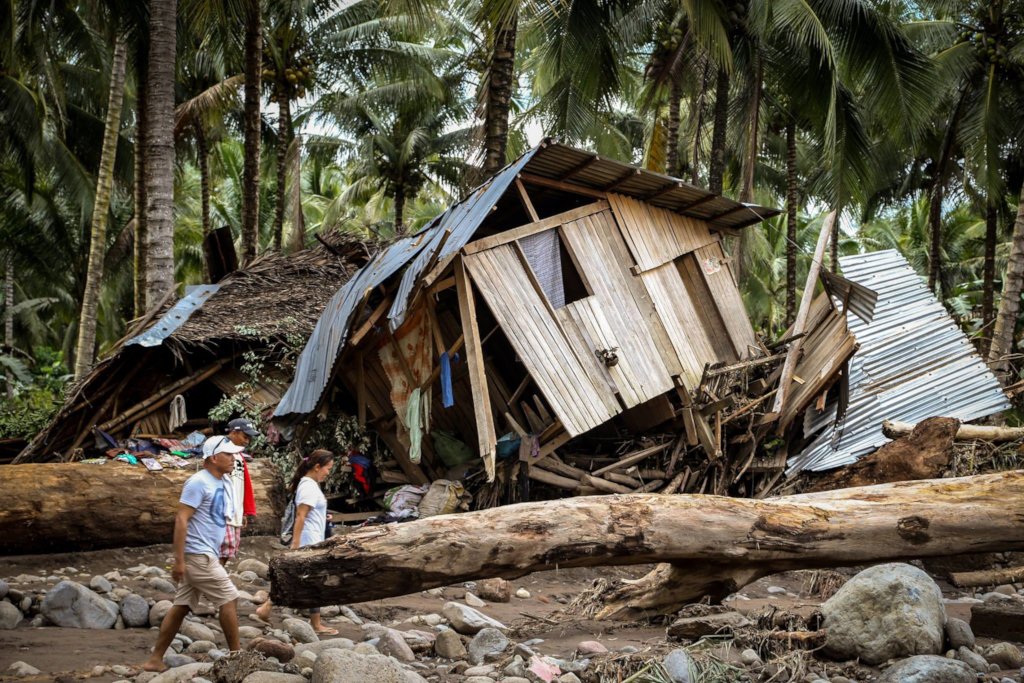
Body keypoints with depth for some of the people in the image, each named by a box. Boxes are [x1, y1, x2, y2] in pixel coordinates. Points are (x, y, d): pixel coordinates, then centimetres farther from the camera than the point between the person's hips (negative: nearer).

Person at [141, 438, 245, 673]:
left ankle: (155, 659, 12)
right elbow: (181, 519, -18)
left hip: (206, 556, 9)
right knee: (229, 598, -5)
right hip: (198, 555, -9)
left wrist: (218, 557, 22)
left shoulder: (219, 484, 14)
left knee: (182, 606, 9)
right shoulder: (199, 482, -14)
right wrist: (179, 560, -21)